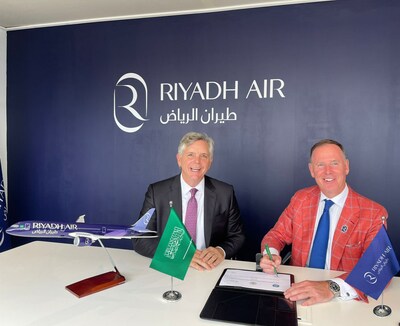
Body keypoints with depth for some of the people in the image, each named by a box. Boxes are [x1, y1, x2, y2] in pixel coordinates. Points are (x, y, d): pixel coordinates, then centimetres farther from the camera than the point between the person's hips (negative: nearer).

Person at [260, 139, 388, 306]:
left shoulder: (374, 214, -8)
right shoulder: (300, 199, 3)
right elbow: (276, 235, 8)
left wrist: (332, 288, -33)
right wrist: (271, 255, -16)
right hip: (299, 285, 2)